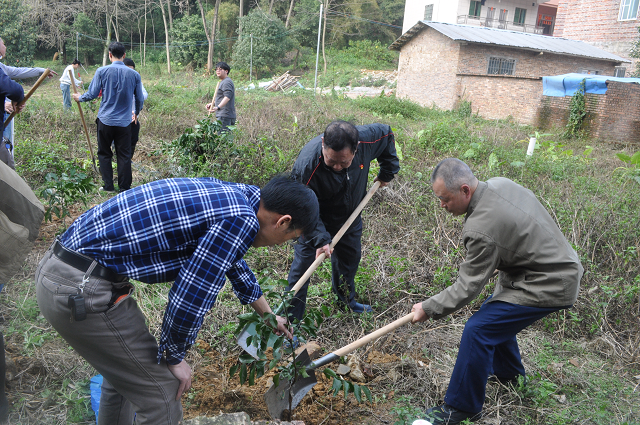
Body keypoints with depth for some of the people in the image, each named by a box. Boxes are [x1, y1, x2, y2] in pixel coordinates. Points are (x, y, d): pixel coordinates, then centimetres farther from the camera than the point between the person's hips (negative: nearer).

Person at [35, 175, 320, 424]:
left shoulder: (227, 195, 12)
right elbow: (192, 295, -17)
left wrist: (268, 315, 42)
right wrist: (174, 357, 3)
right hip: (81, 290, -10)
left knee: (124, 370, 29)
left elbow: (234, 264, 29)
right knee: (163, 393, 3)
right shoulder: (240, 220, -17)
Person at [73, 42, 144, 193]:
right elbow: (140, 99, 7)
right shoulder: (134, 74, 0)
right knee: (124, 155, 8)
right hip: (124, 122, 1)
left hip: (105, 120, -1)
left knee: (104, 154, 12)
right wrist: (136, 113, 27)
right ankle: (124, 188, 11)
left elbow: (92, 94, -5)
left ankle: (108, 186, 14)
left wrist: (79, 98, 17)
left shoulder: (102, 71, -6)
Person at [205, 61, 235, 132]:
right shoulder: (221, 82, 24)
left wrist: (218, 107, -38)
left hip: (224, 116, -11)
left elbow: (227, 97, -26)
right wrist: (212, 104, 27)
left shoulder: (227, 82, -11)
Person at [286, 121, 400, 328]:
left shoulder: (368, 139, -30)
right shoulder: (307, 165, -40)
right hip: (315, 219, -4)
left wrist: (388, 171, 1)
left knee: (350, 257, 22)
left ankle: (347, 300, 49)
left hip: (350, 215, 5)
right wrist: (319, 239, -36)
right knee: (303, 265, -5)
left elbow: (387, 134, -4)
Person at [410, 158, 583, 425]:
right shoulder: (499, 183, -3)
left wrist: (428, 308, -9)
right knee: (496, 313, 24)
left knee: (478, 330, -13)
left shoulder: (481, 229, -29)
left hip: (548, 285, -10)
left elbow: (468, 287, -20)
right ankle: (508, 373, 47)